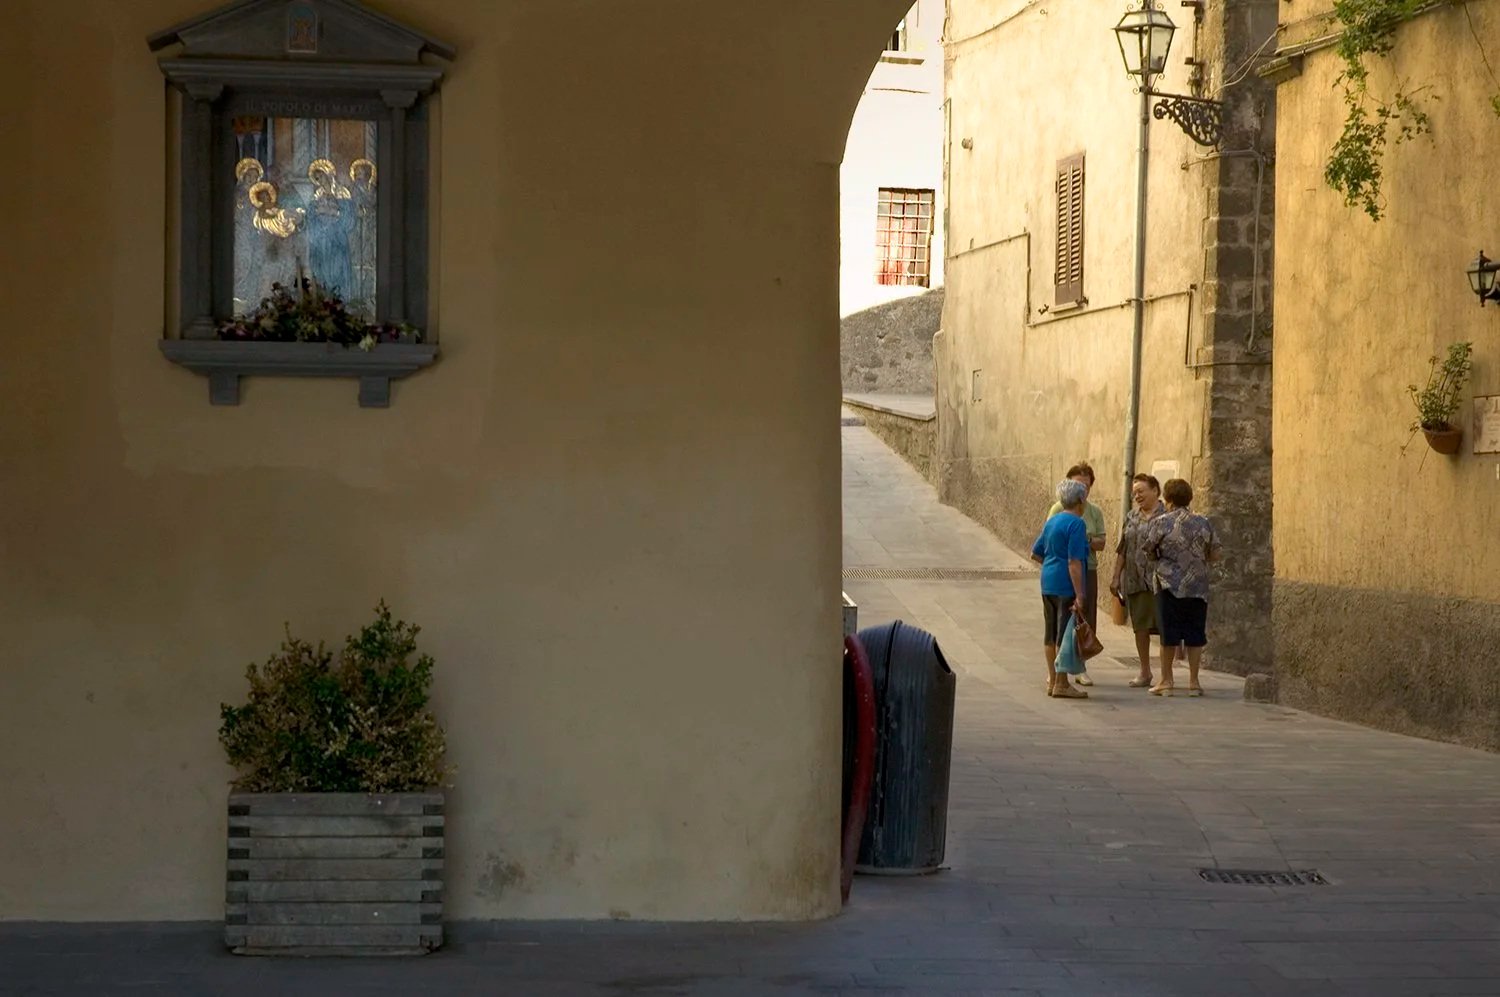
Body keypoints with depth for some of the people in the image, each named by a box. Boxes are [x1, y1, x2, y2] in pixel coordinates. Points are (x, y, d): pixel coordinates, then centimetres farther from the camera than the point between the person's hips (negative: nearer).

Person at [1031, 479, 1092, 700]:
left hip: (1048, 582, 9)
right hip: (1066, 585, -9)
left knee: (1050, 634, 14)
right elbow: (1074, 562, -19)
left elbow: (1035, 553, 18)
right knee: (1065, 634, -3)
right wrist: (1079, 595, -20)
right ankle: (1061, 684, -1)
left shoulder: (1051, 522, 12)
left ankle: (1053, 680, 21)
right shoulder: (1076, 524, -13)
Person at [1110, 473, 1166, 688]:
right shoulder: (1131, 517, 14)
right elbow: (1122, 550, 17)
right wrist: (1116, 577, 13)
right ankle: (1144, 672, 18)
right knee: (1140, 626, 10)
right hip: (1134, 580, 6)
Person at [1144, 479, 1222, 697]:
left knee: (1169, 635, 4)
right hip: (1198, 587, 2)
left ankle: (1166, 681, 8)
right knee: (1195, 635, 7)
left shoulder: (1159, 523, -6)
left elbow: (1149, 554, 0)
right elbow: (1215, 554, 7)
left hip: (1169, 585, -2)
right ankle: (1193, 682, 8)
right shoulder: (1204, 523, 3)